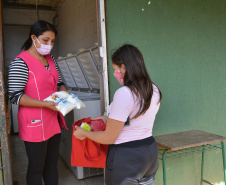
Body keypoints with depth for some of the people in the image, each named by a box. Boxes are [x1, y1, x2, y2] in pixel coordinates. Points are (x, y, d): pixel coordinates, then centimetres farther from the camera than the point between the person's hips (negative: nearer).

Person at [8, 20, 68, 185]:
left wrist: (65, 93, -5)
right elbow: (15, 96, -18)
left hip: (54, 120, 7)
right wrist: (46, 104, -26)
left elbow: (59, 83, 18)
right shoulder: (21, 62, -14)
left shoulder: (50, 59, 9)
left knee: (52, 163, 20)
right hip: (35, 124, -7)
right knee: (37, 167, 9)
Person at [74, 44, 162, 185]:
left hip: (126, 157, -7)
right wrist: (108, 119, 20)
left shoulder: (124, 94, -24)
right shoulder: (154, 90, 0)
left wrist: (83, 133, -1)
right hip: (150, 151, 8)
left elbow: (109, 138, -18)